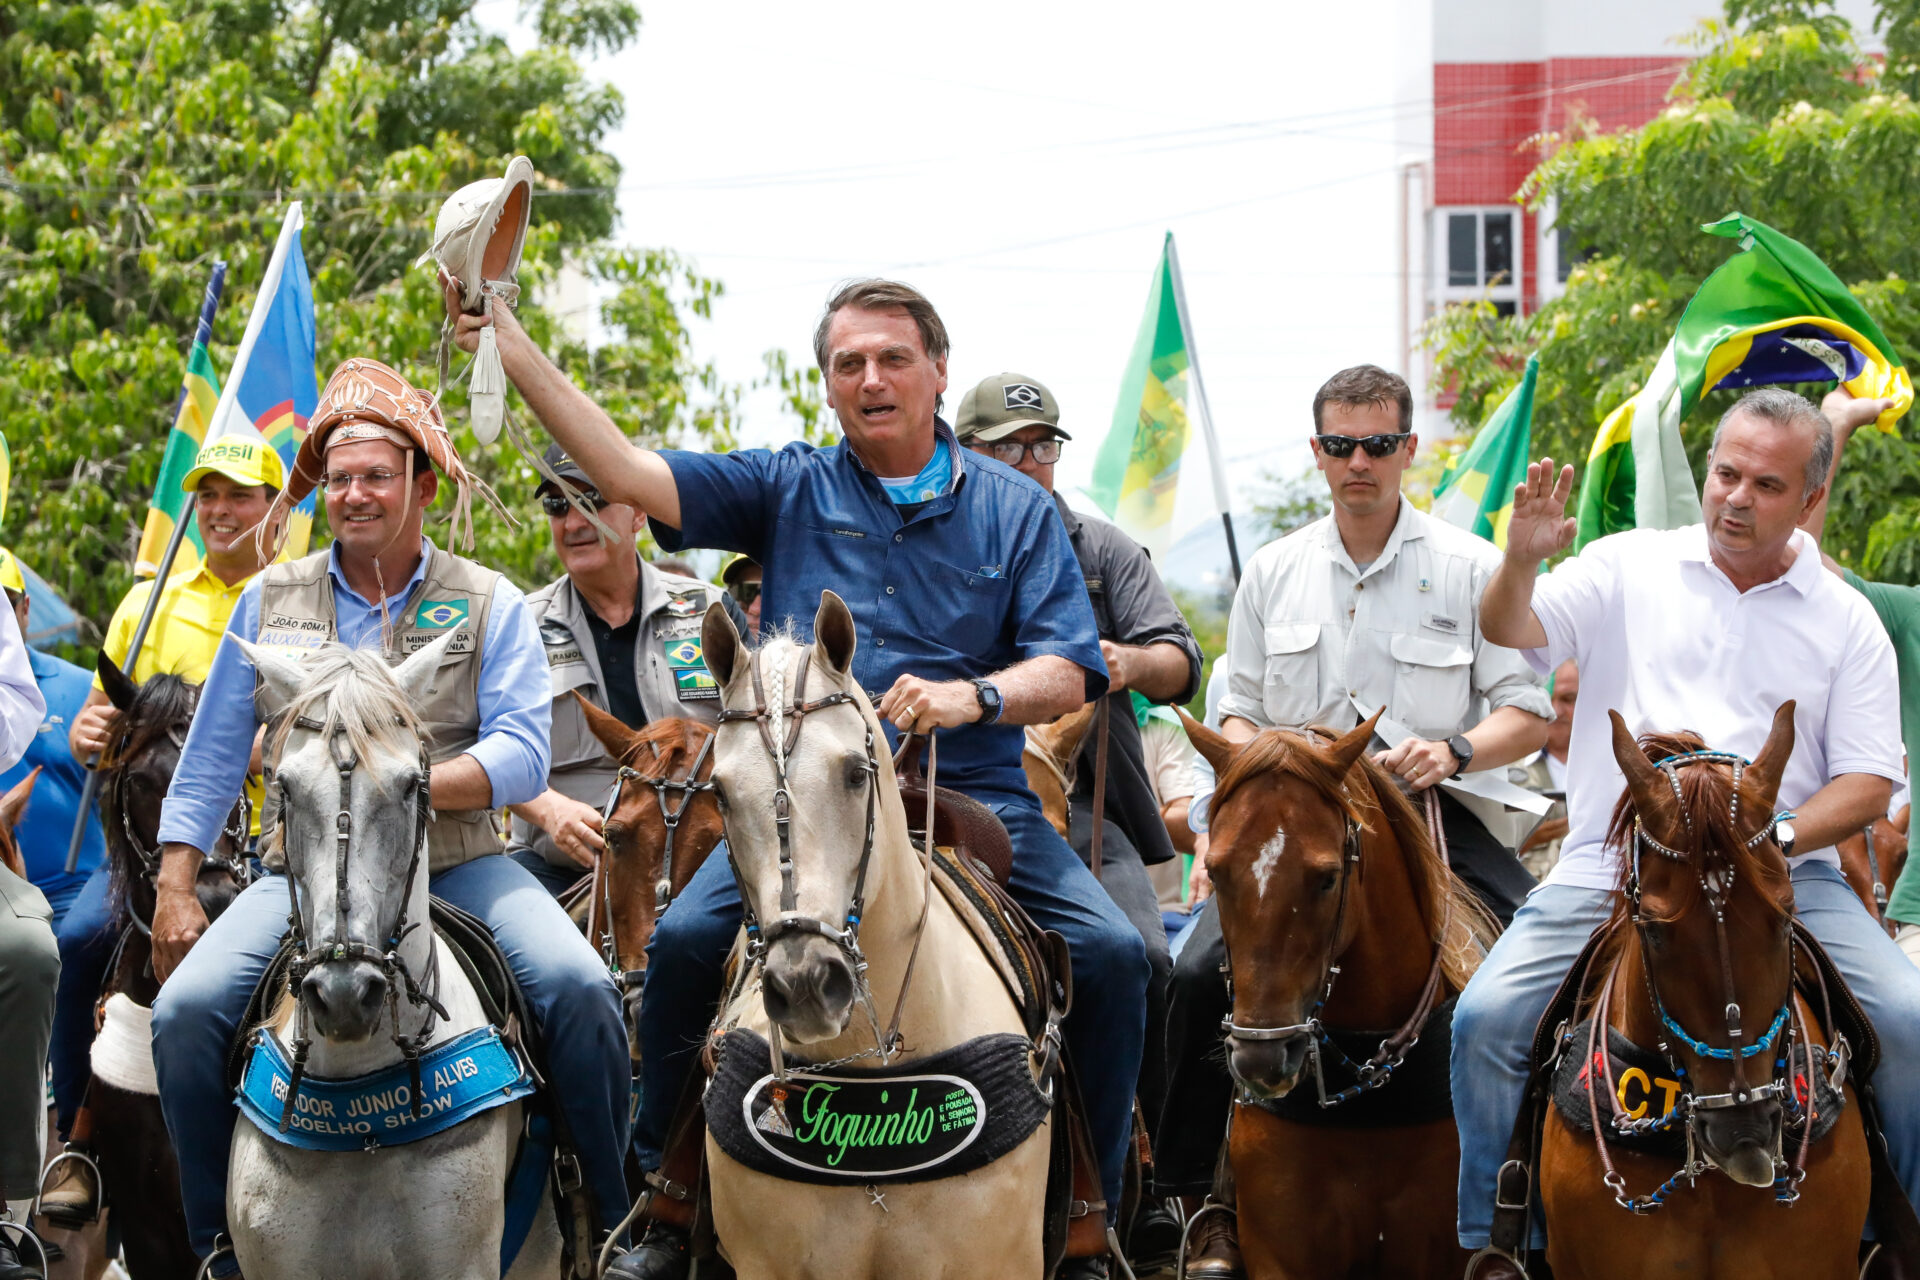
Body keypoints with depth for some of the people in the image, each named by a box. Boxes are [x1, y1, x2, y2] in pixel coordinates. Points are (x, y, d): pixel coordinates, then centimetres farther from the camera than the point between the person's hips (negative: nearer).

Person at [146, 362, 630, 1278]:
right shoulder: (272, 601, 10)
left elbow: (522, 757, -7)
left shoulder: (489, 606, 3)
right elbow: (209, 762, 13)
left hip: (455, 866, -2)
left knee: (576, 986, -26)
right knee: (186, 1010, -21)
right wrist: (174, 894, 5)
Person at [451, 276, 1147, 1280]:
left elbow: (1068, 673, 1)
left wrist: (974, 696, -21)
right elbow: (630, 476, -2)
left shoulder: (1015, 509, 7)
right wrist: (513, 351, -11)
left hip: (972, 792, 0)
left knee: (1112, 953, -18)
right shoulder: (787, 489, 8)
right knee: (685, 938, -22)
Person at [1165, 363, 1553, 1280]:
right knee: (1200, 976, -20)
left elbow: (1529, 714, 2)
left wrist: (1456, 749, -18)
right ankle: (1210, 1203, -8)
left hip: (1433, 816, -1)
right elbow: (1237, 713, 16)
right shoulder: (1272, 572, 11)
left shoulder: (1472, 568, 3)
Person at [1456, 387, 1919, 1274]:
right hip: (1611, 866, 0)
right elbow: (1511, 633, -3)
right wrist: (1522, 561, -24)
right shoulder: (1629, 569, 8)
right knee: (1487, 1019, -18)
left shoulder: (1845, 621, 8)